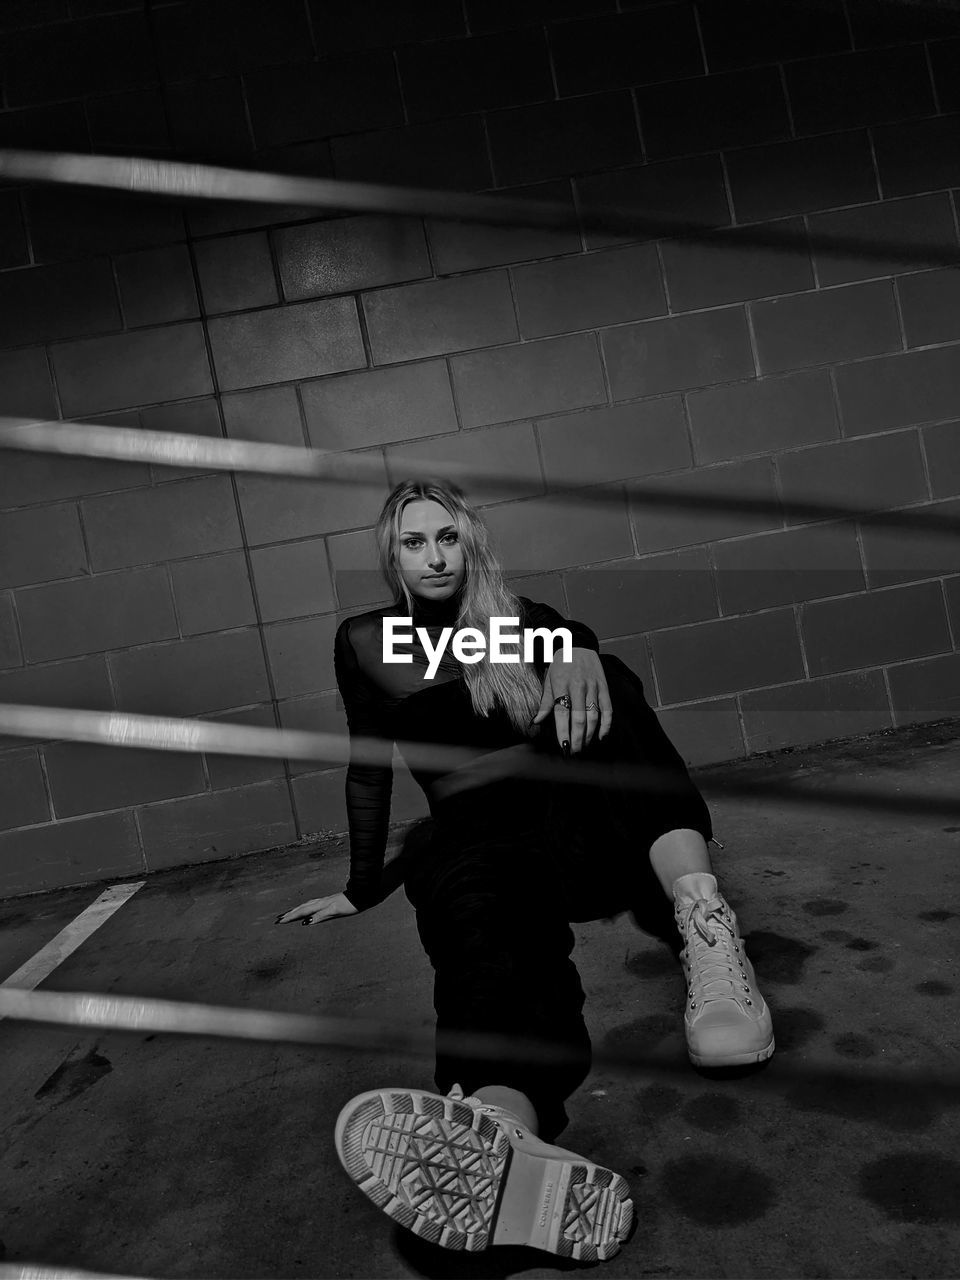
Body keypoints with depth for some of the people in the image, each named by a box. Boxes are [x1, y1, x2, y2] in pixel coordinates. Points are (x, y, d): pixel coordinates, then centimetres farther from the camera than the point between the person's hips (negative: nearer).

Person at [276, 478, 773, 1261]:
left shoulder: (516, 617, 13)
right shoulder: (367, 643, 12)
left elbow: (576, 639, -10)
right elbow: (370, 769, 18)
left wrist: (579, 653, -35)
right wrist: (363, 889, 21)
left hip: (582, 818, 2)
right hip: (475, 837, -1)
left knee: (596, 689, -29)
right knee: (491, 937, -38)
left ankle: (703, 920, -49)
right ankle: (504, 1146, -71)